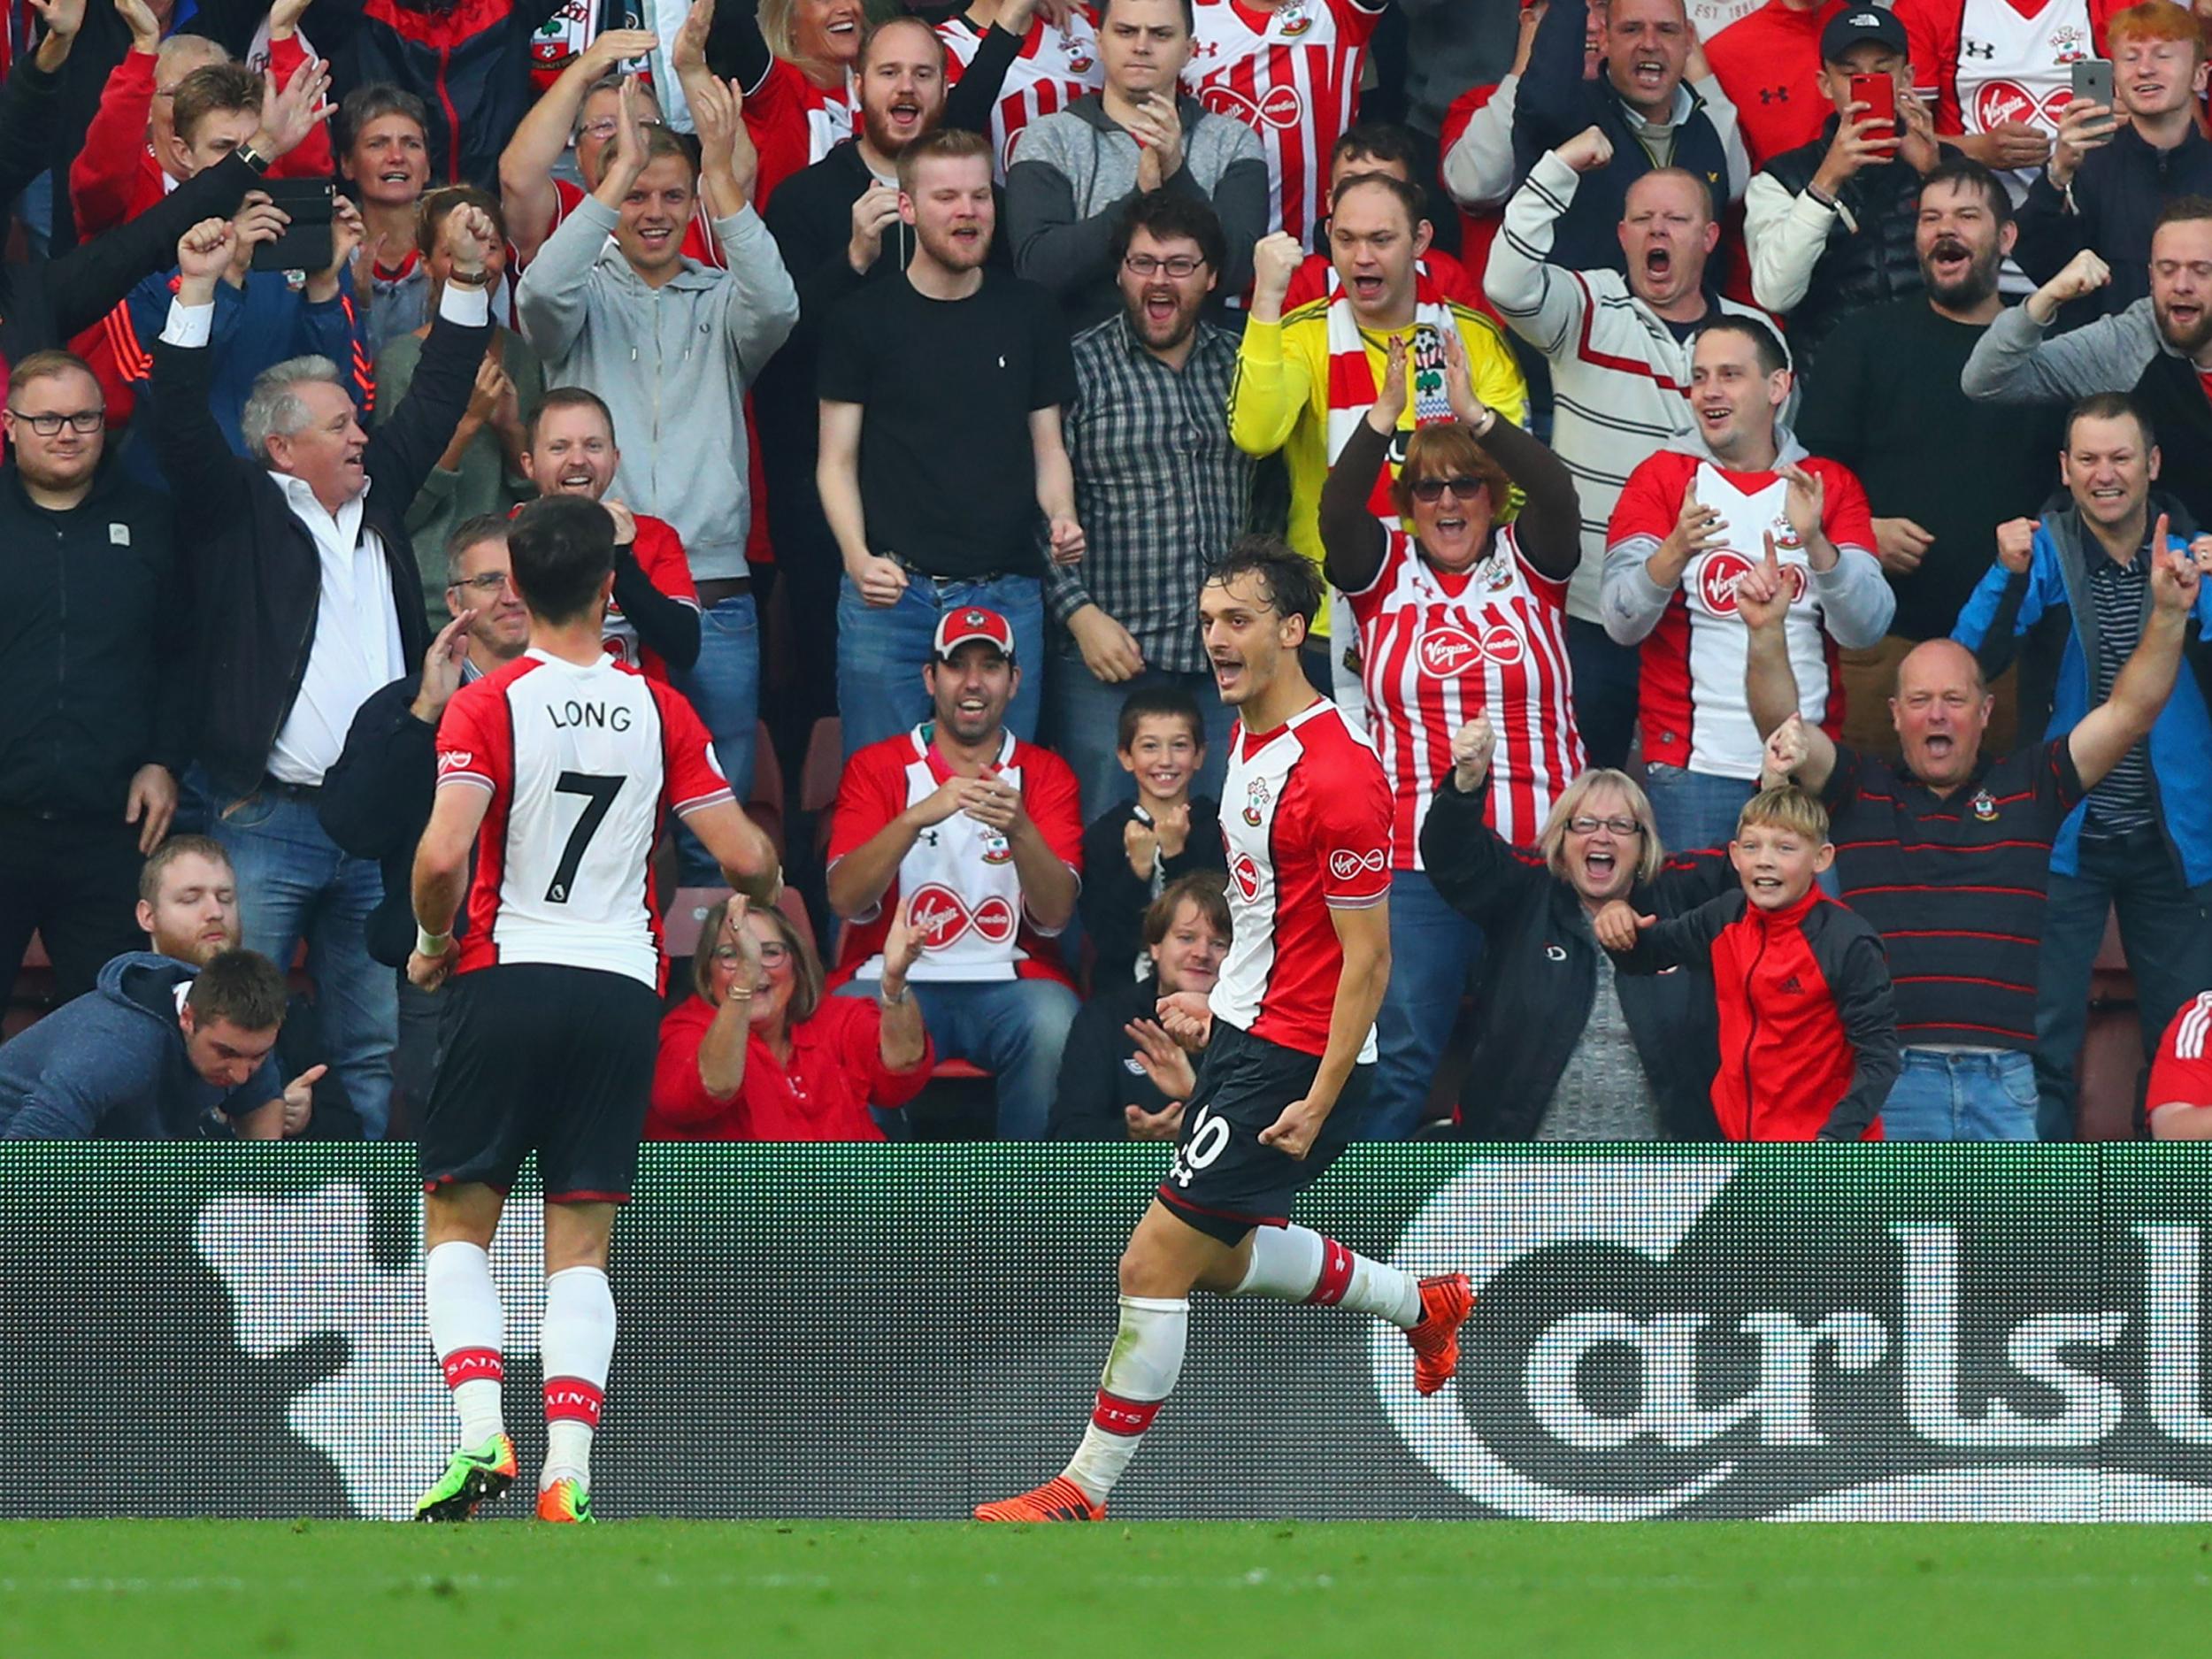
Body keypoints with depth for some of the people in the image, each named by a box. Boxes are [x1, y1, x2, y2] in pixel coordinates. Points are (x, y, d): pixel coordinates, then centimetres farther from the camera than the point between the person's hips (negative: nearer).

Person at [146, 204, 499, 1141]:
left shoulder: (379, 498, 16)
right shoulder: (242, 514, 1)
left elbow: (433, 406, 23)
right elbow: (181, 430, -11)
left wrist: (467, 284, 16)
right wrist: (196, 292, -18)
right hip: (266, 819, -5)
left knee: (375, 1049, 7)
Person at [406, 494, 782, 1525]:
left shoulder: (486, 705, -5)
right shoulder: (660, 711, 4)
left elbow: (443, 857, -17)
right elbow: (744, 859, 3)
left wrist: (431, 944, 2)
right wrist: (769, 889, 27)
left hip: (506, 978, -2)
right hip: (622, 989, 2)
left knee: (456, 1224, 8)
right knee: (580, 1247, 5)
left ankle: (481, 1436, -12)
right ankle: (567, 1470, -10)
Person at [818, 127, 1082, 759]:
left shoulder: (1029, 314, 11)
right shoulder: (865, 320, 4)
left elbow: (1048, 445, 16)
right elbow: (836, 462, 4)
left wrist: (1061, 516, -5)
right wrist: (859, 558, -13)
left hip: (1006, 595, 2)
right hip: (890, 592, -2)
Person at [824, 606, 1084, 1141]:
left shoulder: (1044, 775, 10)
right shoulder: (877, 767, 8)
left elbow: (1055, 914, -4)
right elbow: (846, 898, -8)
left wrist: (1020, 831, -23)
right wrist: (917, 818, -23)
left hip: (1009, 981, 1)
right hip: (896, 977, -1)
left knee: (1053, 1028, -33)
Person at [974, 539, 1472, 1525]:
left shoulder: (1337, 776, -22)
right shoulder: (1250, 736, 7)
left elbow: (1367, 958, -21)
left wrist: (1318, 1102, -23)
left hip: (1296, 1061, -10)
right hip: (1239, 1030, 10)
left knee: (1157, 1260, -9)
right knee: (1221, 1257, 22)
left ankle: (1085, 1490, -1)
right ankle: (1423, 1306, 40)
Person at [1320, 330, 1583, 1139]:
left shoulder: (1529, 564, 8)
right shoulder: (1385, 573, 9)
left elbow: (1557, 492, -10)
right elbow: (1337, 510, -9)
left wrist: (1473, 414, -22)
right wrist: (1384, 415, -22)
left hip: (1538, 851, 0)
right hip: (1415, 857, 0)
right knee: (1405, 1052, -5)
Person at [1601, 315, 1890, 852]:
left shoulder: (1830, 485, 8)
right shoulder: (1661, 479, 4)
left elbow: (1866, 629, -4)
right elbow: (1622, 623, -8)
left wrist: (1815, 542, -21)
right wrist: (1676, 550, -27)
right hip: (1696, 763, -1)